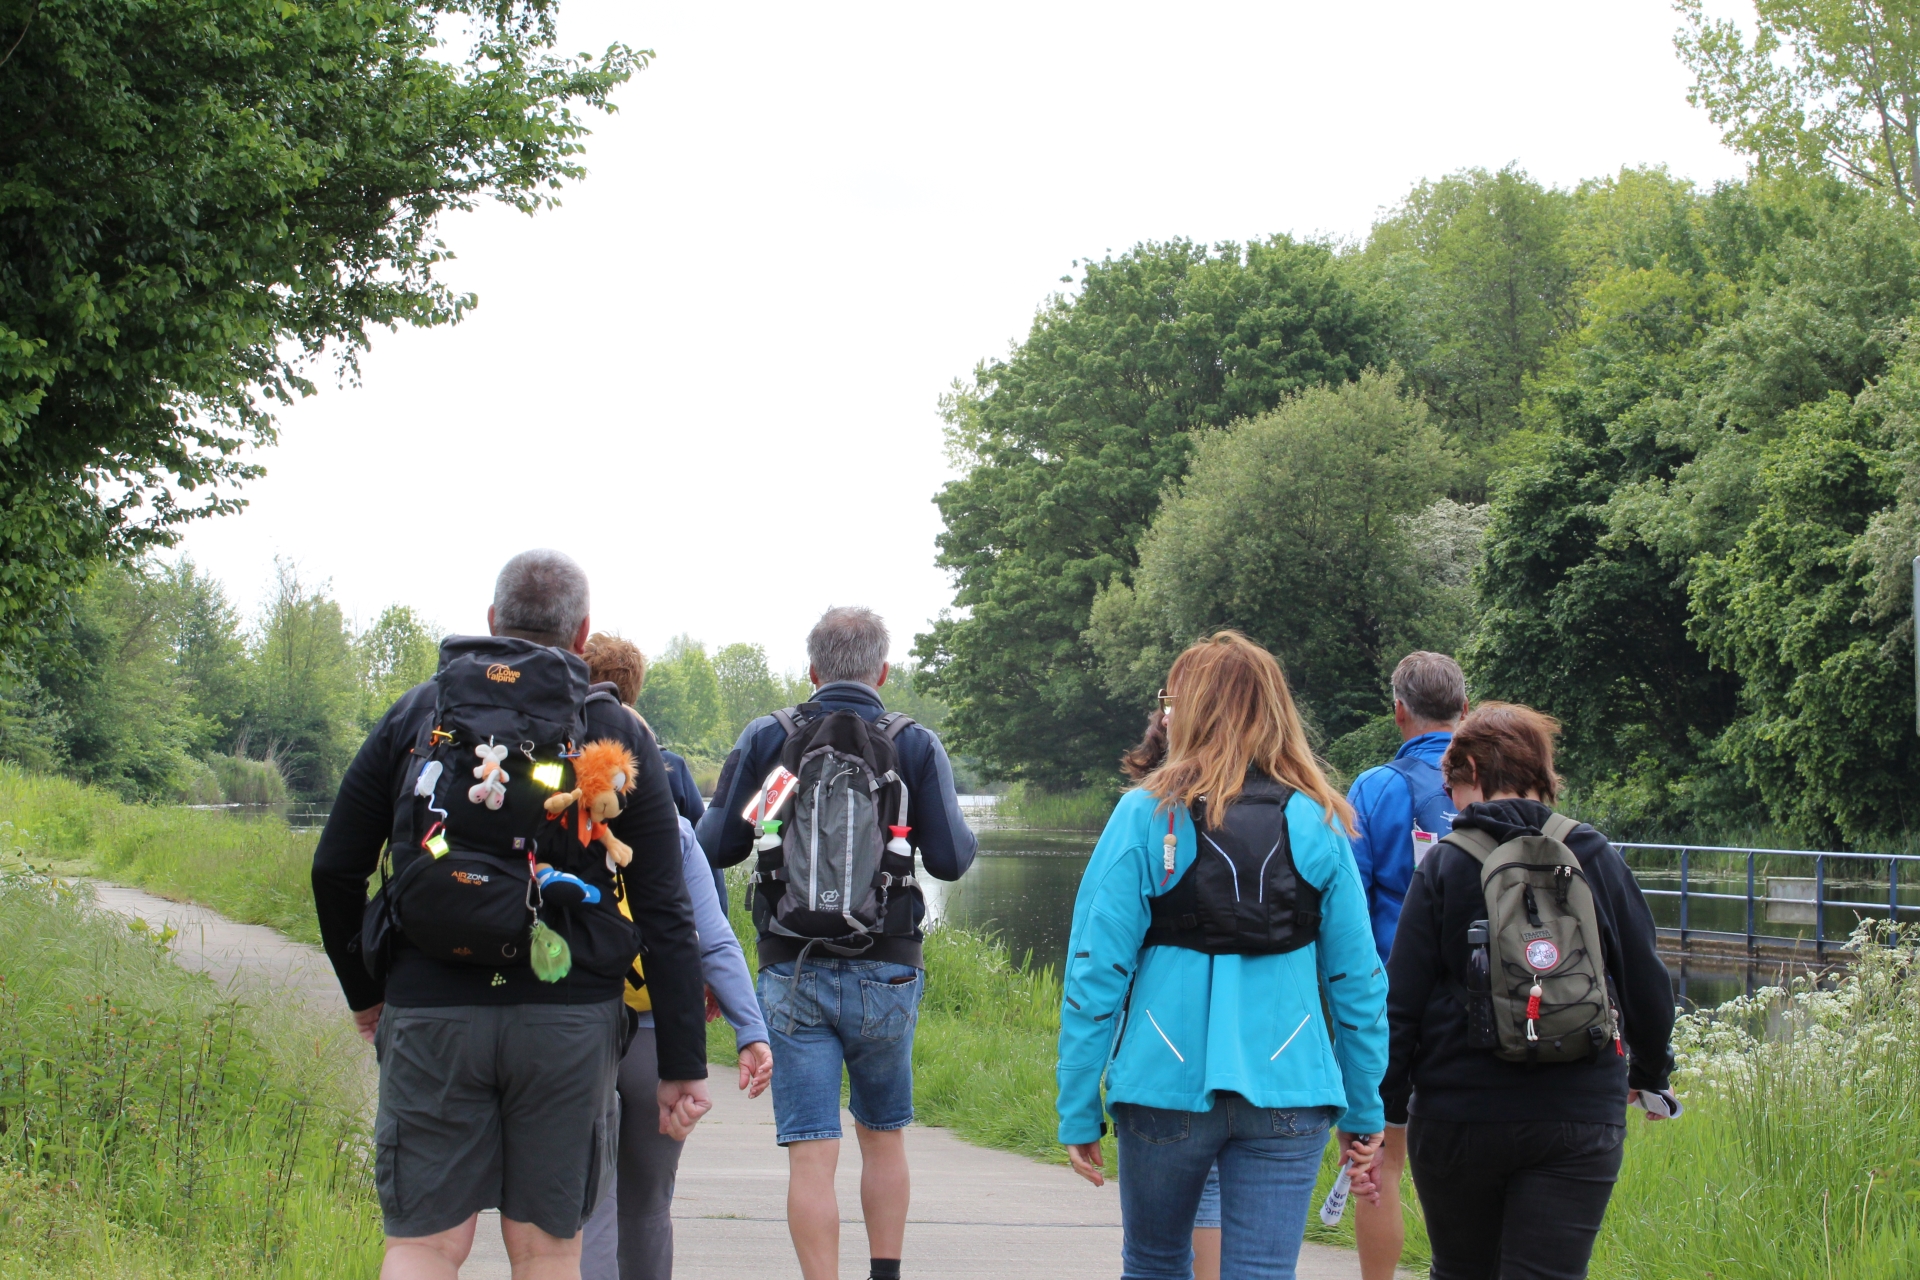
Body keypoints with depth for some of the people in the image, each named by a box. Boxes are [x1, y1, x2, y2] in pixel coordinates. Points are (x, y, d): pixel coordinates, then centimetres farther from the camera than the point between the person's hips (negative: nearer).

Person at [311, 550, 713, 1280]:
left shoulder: (416, 714, 9)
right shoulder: (618, 736, 6)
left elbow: (335, 870, 8)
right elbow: (665, 915, 0)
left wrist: (364, 992, 23)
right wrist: (682, 1066, 2)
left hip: (428, 1014, 0)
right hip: (569, 1022, 0)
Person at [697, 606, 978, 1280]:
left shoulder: (765, 738, -1)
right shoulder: (916, 746, -2)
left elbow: (715, 847, 0)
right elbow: (951, 859, -5)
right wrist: (948, 812, 16)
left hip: (791, 972, -1)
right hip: (886, 973, 1)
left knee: (811, 1153, -2)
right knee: (884, 1136, 19)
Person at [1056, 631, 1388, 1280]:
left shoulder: (1146, 817, -3)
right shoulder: (1317, 825, 3)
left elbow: (1097, 972, -6)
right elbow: (1359, 980, 3)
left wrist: (1078, 1110, -1)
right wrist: (1364, 1114, 10)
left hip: (1166, 1086, -1)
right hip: (1287, 1092, 1)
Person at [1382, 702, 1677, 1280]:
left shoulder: (1444, 865, -3)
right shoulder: (1595, 856, 4)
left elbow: (1400, 1002, -5)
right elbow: (1646, 979, 10)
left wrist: (1381, 1107, 2)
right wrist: (1651, 1074, 26)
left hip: (1458, 1118, -1)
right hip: (1581, 1120, 1)